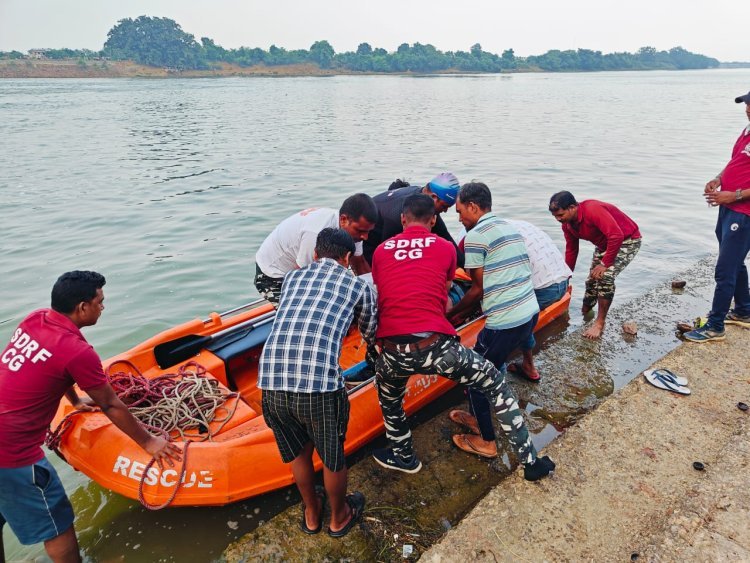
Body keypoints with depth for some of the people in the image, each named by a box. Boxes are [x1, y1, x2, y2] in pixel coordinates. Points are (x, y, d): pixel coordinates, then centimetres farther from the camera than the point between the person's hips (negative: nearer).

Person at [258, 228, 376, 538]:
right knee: (333, 457, 24)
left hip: (270, 384, 4)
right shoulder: (357, 285, 13)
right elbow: (372, 334, 29)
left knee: (298, 452, 29)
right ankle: (339, 517, 49)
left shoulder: (292, 277, 21)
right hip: (320, 385, -3)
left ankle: (311, 514, 52)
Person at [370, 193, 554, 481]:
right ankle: (530, 461, 29)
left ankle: (404, 457, 50)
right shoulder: (445, 247, 11)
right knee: (497, 385, 22)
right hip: (437, 346, -1)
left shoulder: (381, 251, 15)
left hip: (392, 352, 2)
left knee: (388, 397, 36)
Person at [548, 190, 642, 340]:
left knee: (605, 277, -23)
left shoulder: (593, 210, -34)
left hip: (627, 240, -8)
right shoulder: (567, 225, -7)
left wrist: (605, 264, -30)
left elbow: (616, 236, -37)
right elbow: (571, 251, 5)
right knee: (592, 279, 7)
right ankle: (584, 313, 26)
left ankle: (600, 323, -12)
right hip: (604, 244, 8)